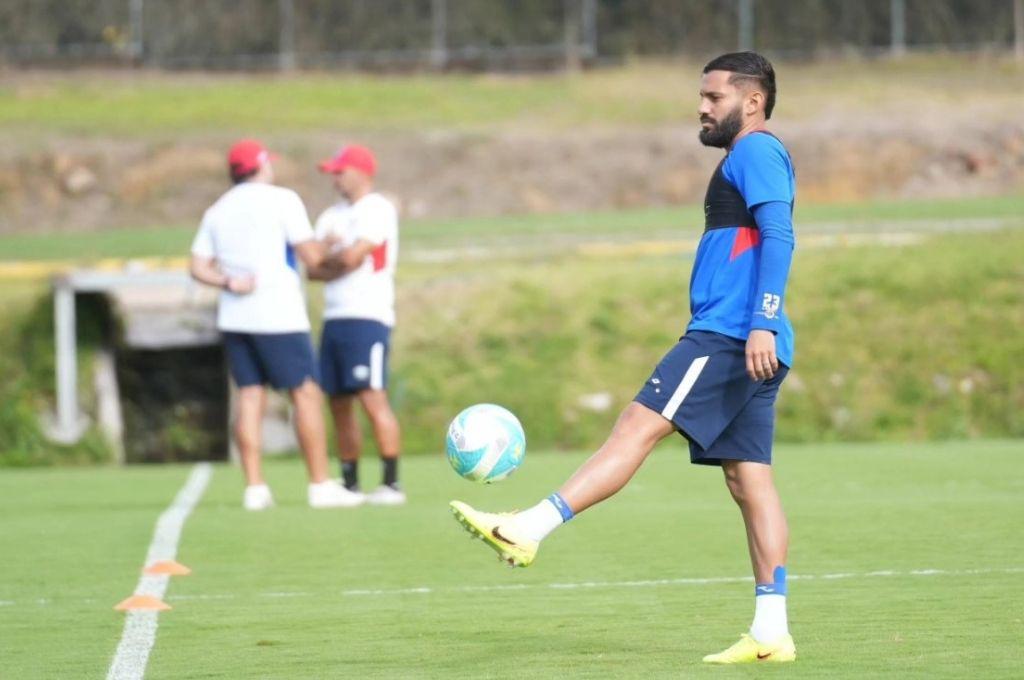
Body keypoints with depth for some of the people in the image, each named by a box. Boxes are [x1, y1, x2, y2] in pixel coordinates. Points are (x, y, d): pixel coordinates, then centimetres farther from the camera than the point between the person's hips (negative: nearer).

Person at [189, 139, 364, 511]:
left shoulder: (217, 211, 14)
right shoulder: (281, 200, -5)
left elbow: (198, 267, 7)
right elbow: (311, 257, -8)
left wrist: (228, 281, -4)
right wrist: (324, 245, 12)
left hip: (234, 316, 6)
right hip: (277, 316, -6)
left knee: (250, 397, 7)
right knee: (306, 394, -1)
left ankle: (254, 487, 1)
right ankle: (321, 485, -2)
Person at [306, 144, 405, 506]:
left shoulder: (377, 210, -6)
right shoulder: (332, 216, 19)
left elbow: (352, 257, -15)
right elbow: (313, 269, 11)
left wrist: (327, 261, 4)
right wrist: (340, 262, -7)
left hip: (367, 317, -8)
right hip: (334, 317, 8)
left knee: (373, 398, -15)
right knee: (339, 403, 7)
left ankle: (391, 483, -15)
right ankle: (350, 484, 12)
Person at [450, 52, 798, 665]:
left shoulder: (756, 152, -6)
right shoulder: (749, 161, 26)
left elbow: (779, 237, -18)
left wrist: (762, 324, -27)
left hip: (729, 336, -10)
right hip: (744, 345, 10)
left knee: (638, 426, -17)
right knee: (749, 479, 5)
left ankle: (527, 531, -25)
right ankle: (771, 631, 1)